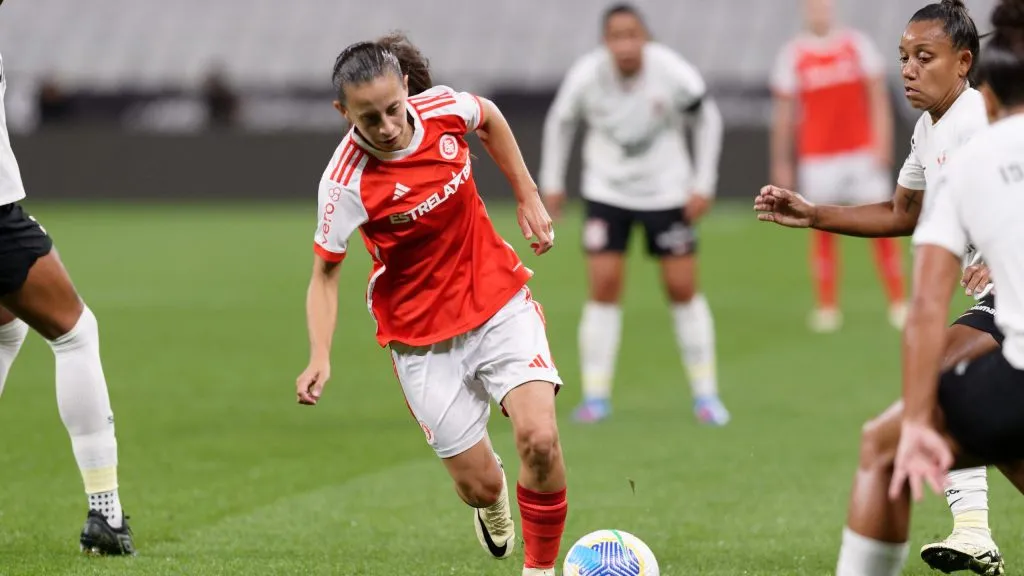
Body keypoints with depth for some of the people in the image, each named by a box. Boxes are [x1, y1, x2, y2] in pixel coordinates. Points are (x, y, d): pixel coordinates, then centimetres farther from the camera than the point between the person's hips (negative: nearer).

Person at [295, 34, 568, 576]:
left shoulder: (444, 106, -13)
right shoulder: (347, 182, -22)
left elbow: (490, 119, 12)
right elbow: (326, 272, -9)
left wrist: (528, 198, 11)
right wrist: (320, 358, -21)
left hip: (499, 300, 2)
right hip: (422, 333, -2)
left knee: (539, 439, -19)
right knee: (479, 485, 1)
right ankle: (493, 497, 41)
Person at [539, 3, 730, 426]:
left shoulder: (672, 73, -21)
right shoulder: (585, 77, -18)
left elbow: (708, 119, -4)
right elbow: (560, 122, 3)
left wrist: (703, 185, -5)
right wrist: (551, 182, 7)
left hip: (667, 192, 0)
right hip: (607, 192, 0)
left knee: (683, 290, 1)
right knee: (603, 287, -8)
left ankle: (705, 394, 12)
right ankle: (595, 396, 0)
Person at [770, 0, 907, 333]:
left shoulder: (857, 45, 5)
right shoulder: (792, 55, 4)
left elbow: (878, 99, 5)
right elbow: (784, 114, 8)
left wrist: (882, 144, -4)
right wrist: (781, 163, 6)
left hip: (862, 152, 0)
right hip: (817, 157, 0)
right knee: (823, 230, 0)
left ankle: (898, 302, 4)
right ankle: (827, 308, 5)